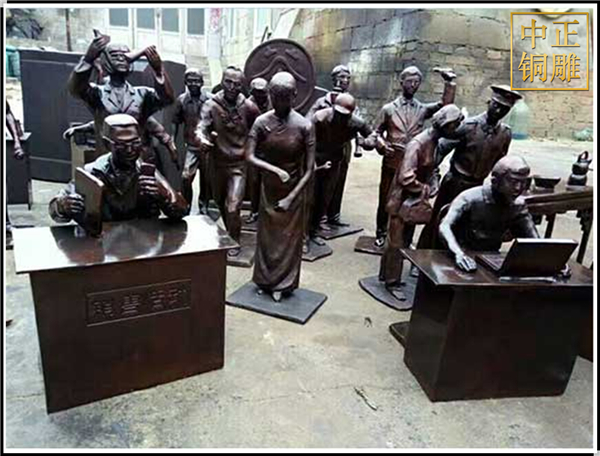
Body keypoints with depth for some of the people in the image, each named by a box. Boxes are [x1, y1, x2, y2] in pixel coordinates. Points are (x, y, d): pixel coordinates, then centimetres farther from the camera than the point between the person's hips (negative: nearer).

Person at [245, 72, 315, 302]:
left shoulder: (305, 126, -15)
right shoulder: (261, 122, -9)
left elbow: (309, 169, -13)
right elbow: (250, 157, -12)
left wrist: (291, 197, -18)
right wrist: (274, 169, -27)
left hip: (294, 191, -2)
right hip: (268, 189, 2)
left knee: (289, 238, 9)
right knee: (266, 236, 14)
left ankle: (282, 284, 28)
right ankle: (265, 280, 34)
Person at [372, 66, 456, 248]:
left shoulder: (423, 109, 8)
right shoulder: (389, 108, 5)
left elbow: (446, 105, -5)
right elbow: (376, 132, 8)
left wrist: (449, 82, -14)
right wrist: (382, 146, -11)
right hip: (391, 162, -1)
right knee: (385, 199, 7)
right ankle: (380, 233, 24)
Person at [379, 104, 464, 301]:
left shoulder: (435, 142, 5)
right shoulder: (418, 144, -23)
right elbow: (406, 177, -30)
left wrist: (430, 187, 0)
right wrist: (425, 189, -17)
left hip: (415, 199, 9)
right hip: (403, 199, -9)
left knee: (404, 241, 17)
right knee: (397, 243, 2)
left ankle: (386, 274, 31)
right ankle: (392, 282, 15)